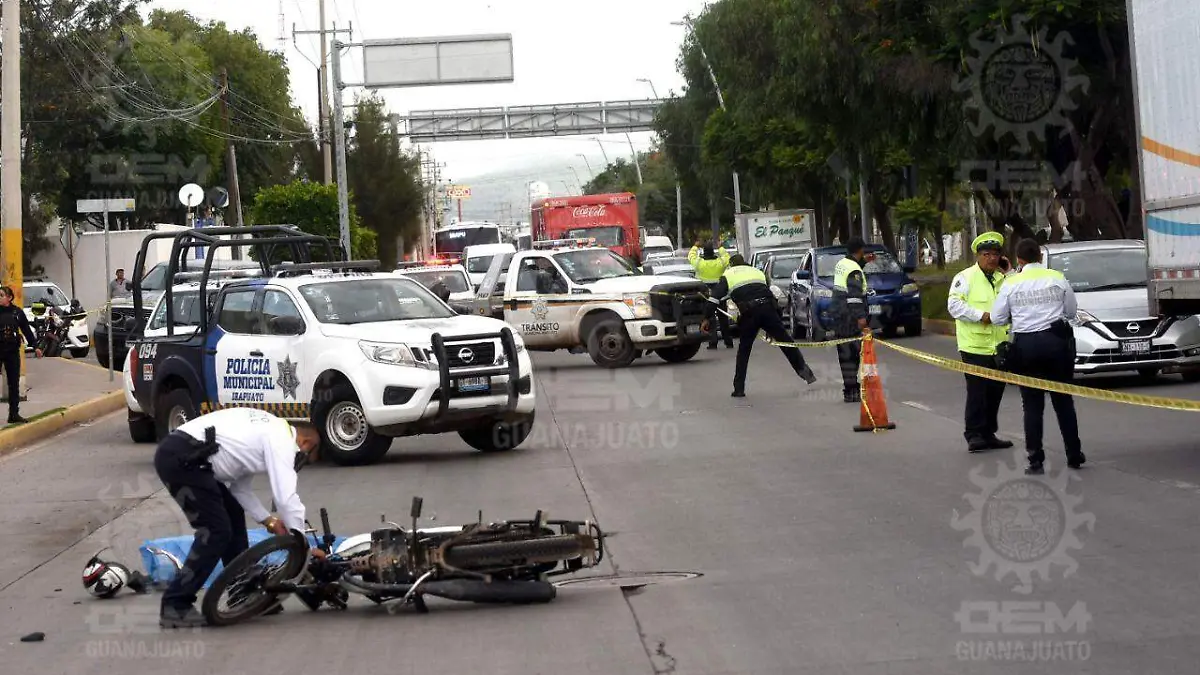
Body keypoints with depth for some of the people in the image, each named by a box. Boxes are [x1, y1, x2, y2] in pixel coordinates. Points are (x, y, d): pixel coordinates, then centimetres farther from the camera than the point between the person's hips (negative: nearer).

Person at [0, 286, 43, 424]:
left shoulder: (17, 312, 1)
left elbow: (27, 330, 6)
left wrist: (35, 346, 3)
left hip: (13, 352, 2)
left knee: (14, 383, 6)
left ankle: (14, 414, 13)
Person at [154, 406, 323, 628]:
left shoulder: (268, 431, 24)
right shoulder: (281, 440, -5)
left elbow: (238, 485, 24)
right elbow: (287, 497, -12)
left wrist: (268, 520, 19)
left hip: (182, 455, 11)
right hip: (180, 458, -11)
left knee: (234, 516, 18)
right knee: (217, 530, -9)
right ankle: (175, 606, -6)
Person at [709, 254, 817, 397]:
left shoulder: (727, 276, 18)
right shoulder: (757, 271, 29)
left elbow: (714, 299, 4)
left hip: (748, 313, -2)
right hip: (767, 309, 2)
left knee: (743, 350, 10)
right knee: (785, 341, 10)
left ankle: (739, 388, 9)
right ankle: (804, 371, 6)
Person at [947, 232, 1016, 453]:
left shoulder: (1002, 279, 18)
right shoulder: (965, 277, -3)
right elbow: (954, 304, -12)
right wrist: (980, 315, -18)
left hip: (998, 346, 7)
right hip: (974, 346, -7)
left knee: (995, 393, 10)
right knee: (977, 392, -8)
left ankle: (989, 434, 19)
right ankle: (974, 435, -4)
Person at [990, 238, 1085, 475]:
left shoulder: (1011, 284, -2)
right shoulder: (1057, 278, 0)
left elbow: (997, 318, 2)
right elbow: (1071, 310, 9)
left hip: (1026, 344, -1)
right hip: (1056, 340, 1)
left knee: (1032, 405, 3)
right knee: (1063, 401, 12)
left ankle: (1035, 461, -1)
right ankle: (1074, 455, 17)